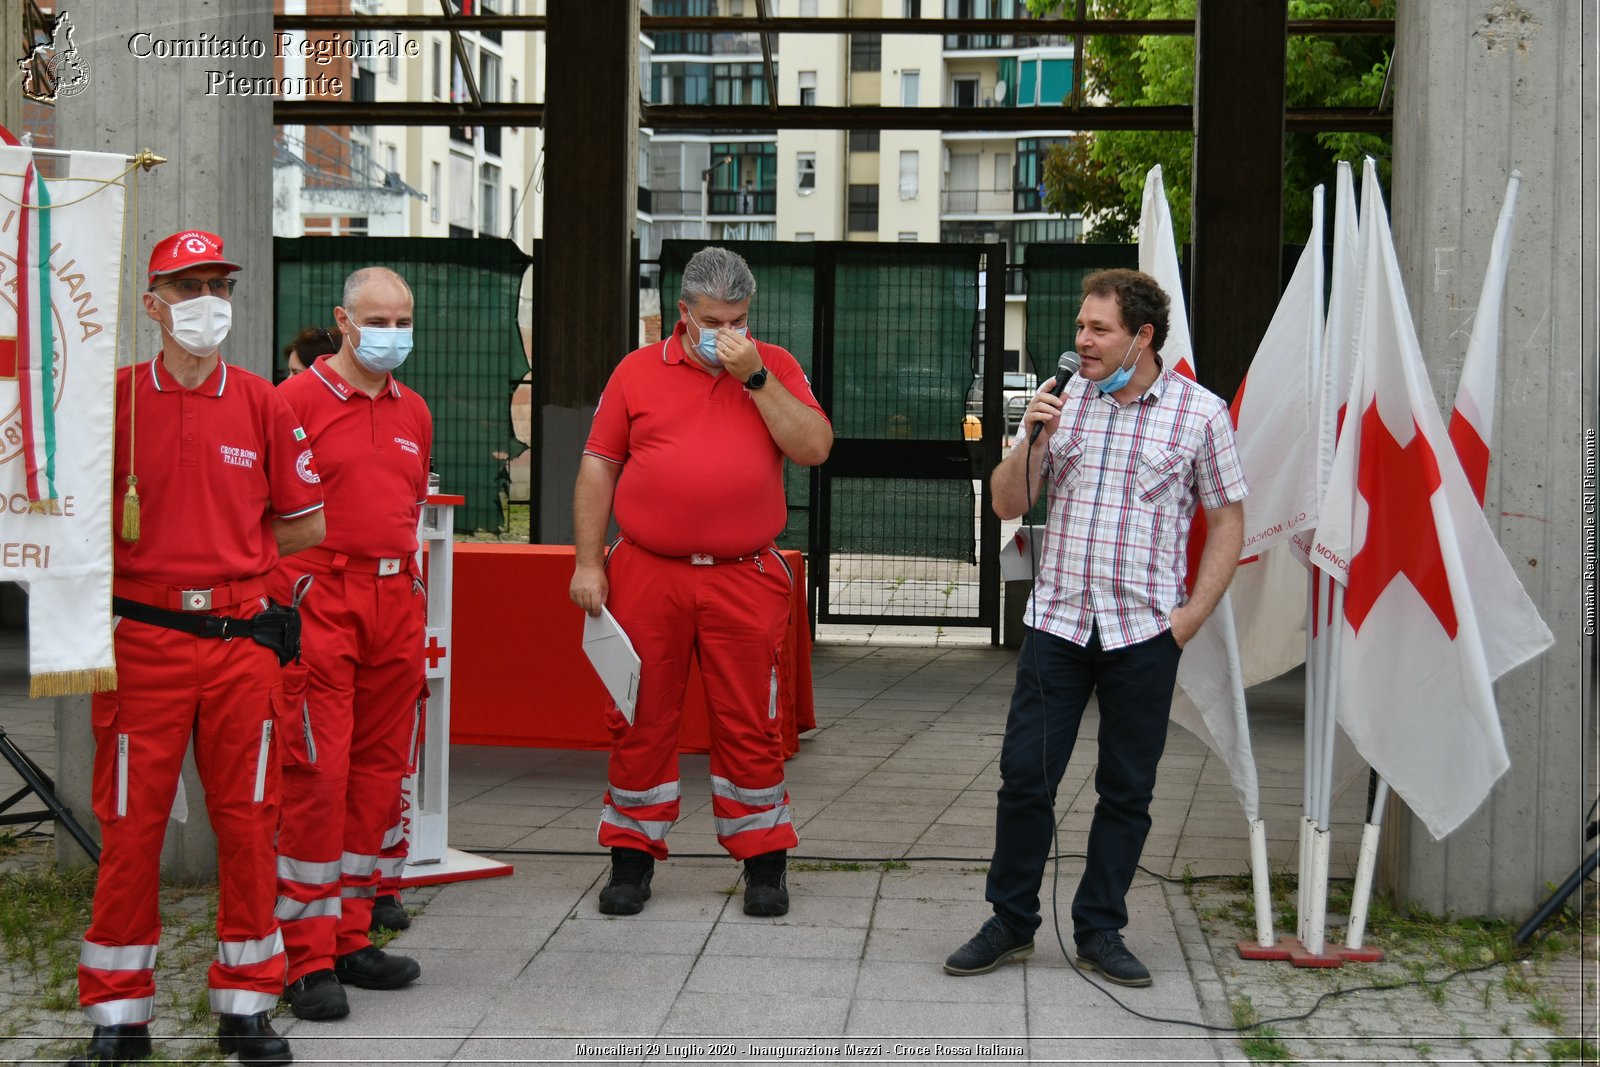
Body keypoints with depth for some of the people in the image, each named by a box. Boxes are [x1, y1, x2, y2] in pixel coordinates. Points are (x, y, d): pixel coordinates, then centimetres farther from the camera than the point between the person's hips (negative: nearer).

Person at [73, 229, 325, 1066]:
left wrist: (230, 557, 5)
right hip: (141, 641, -2)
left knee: (247, 822, 6)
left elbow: (304, 525, 13)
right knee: (130, 826, 3)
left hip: (241, 640, 2)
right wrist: (196, 554, -1)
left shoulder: (262, 406, 6)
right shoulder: (114, 398, 1)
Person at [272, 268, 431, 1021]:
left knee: (378, 771, 9)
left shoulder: (413, 412, 16)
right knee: (317, 771, -9)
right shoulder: (298, 399, -4)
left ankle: (350, 937, 19)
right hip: (320, 599, -7)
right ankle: (306, 958, -3)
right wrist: (285, 597, -11)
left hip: (396, 600, 7)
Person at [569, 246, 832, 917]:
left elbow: (815, 448, -6)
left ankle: (764, 862, 15)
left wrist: (754, 378, -11)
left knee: (749, 724, 3)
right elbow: (598, 467, 7)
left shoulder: (775, 368, 8)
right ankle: (632, 858, 18)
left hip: (745, 580, 0)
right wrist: (588, 562, 1)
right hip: (646, 577, 1)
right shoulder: (639, 371, 7)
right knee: (640, 718, 6)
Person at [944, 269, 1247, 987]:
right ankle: (1011, 924, 14)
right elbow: (1008, 505, 8)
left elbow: (1227, 523, 4)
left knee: (1127, 790, 6)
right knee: (1025, 775, -1)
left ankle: (1100, 931, 20)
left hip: (1145, 633, -1)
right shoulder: (1061, 401, 6)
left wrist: (1191, 615, -4)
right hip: (1057, 622, 2)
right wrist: (1032, 438, -9)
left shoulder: (1200, 413, 0)